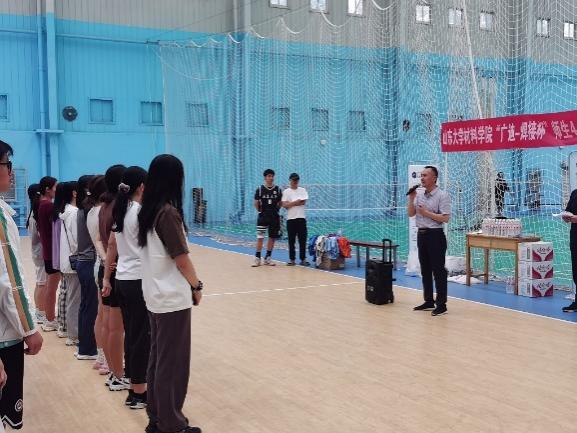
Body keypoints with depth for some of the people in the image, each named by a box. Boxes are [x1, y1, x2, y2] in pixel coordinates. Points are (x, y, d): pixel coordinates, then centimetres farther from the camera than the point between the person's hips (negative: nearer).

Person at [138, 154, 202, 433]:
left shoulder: (147, 211, 6)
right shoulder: (168, 213, -18)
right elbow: (181, 259, -15)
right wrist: (196, 285, 0)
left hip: (156, 296, 8)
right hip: (172, 298, -8)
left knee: (158, 358, 15)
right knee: (173, 363, 2)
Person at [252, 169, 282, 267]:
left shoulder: (278, 190, 3)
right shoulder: (260, 189, -3)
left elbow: (280, 203, 12)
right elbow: (256, 203, 4)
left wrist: (276, 210, 4)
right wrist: (260, 211, 2)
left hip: (274, 217, 3)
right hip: (263, 217, -3)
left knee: (272, 238, 7)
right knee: (260, 238, -5)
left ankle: (268, 257, 17)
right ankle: (257, 258, 1)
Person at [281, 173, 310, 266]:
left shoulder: (302, 190, 8)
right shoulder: (286, 192, 4)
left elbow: (303, 202, -7)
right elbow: (284, 205, -7)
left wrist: (290, 203, -7)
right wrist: (297, 202, -9)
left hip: (301, 218, 1)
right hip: (290, 219, -1)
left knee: (303, 240, 0)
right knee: (291, 240, 2)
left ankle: (303, 259, 6)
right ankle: (291, 259, 8)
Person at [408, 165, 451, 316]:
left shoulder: (442, 196, -11)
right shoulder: (419, 194, 11)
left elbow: (445, 218, -17)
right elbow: (411, 214, 11)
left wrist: (426, 213, -16)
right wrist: (411, 199, -3)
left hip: (435, 235, -7)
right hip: (421, 234, 7)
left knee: (438, 270, -3)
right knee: (425, 270, 12)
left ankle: (442, 304, 3)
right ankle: (429, 301, 21)